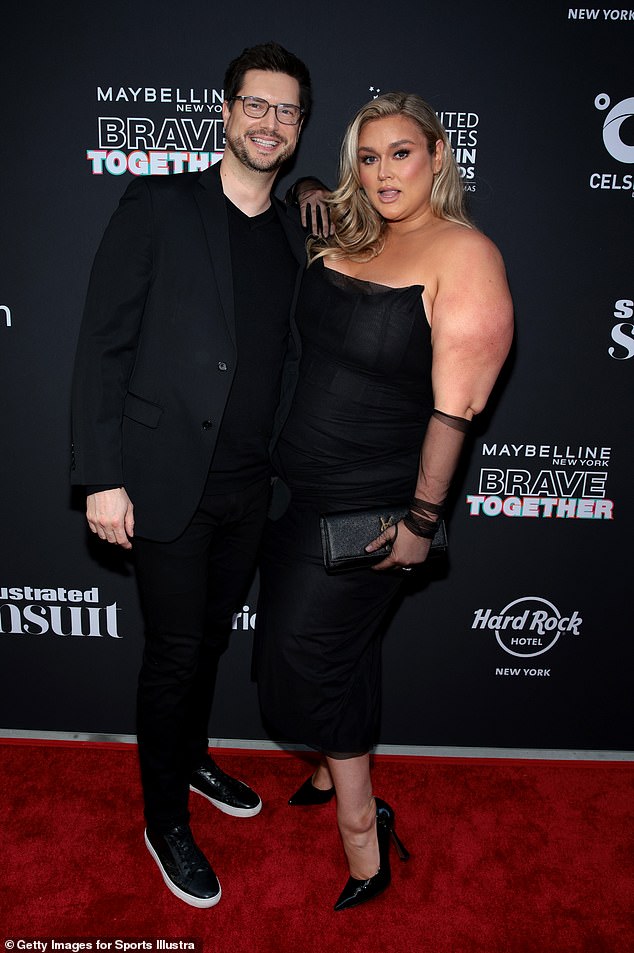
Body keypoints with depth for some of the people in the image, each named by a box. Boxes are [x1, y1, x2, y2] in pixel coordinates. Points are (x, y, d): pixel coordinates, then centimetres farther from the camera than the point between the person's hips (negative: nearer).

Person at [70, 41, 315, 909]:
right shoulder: (159, 205, -5)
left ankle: (192, 756, 45)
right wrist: (102, 477, -13)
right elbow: (104, 344, -8)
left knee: (212, 636, 20)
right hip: (168, 479, -5)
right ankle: (166, 819, 28)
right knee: (175, 650, 6)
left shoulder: (295, 236, 10)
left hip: (251, 486, 5)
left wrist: (286, 468, 10)